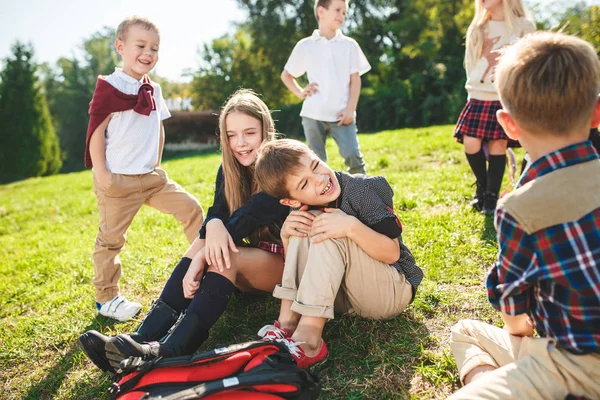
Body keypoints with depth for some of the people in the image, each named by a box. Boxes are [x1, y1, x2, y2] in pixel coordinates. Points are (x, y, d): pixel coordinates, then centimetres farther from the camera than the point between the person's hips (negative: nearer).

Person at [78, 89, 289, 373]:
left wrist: (203, 257, -35)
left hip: (289, 262, -5)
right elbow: (217, 212, -11)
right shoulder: (230, 170, 3)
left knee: (226, 255, -31)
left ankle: (168, 352, -42)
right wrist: (213, 225, -36)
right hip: (251, 258, 5)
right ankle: (145, 336, -32)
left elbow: (250, 216, -28)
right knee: (203, 243, -21)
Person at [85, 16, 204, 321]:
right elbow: (96, 131, -11)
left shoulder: (153, 90, 11)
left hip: (151, 176, 6)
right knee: (111, 238, 4)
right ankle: (106, 299, 18)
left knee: (191, 208, 3)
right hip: (117, 180, -6)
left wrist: (157, 163, 15)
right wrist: (100, 172, -15)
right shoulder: (110, 87, -9)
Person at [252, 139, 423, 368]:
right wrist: (285, 235, -20)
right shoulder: (303, 211, -3)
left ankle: (307, 340, -35)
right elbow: (298, 265, -1)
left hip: (392, 291, -4)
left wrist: (352, 226, -34)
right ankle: (287, 323, -23)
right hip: (343, 295, 5)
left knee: (330, 234, -28)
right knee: (304, 228, -16)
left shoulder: (363, 190, -17)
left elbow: (392, 253, -18)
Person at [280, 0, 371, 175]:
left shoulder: (349, 45, 8)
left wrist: (350, 108, -7)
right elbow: (286, 75, 17)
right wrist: (300, 92, 1)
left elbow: (355, 79, 4)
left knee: (353, 155, -12)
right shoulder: (305, 45, 7)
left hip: (341, 114, 0)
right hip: (313, 115, 0)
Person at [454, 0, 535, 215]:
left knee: (498, 145, -7)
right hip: (478, 99, 3)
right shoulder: (476, 29, 13)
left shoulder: (524, 27, 2)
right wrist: (475, 92, 5)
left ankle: (492, 197, 6)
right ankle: (482, 186, 19)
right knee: (471, 144, -6)